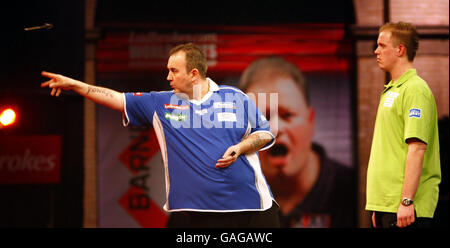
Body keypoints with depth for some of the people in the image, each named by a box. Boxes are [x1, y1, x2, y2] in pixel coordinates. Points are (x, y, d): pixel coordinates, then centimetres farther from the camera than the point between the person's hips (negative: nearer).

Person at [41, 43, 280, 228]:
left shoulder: (235, 98, 4)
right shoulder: (161, 103, 8)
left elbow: (265, 133, 9)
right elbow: (117, 98, 6)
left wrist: (239, 148, -9)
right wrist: (73, 84, 2)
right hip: (191, 213, 1)